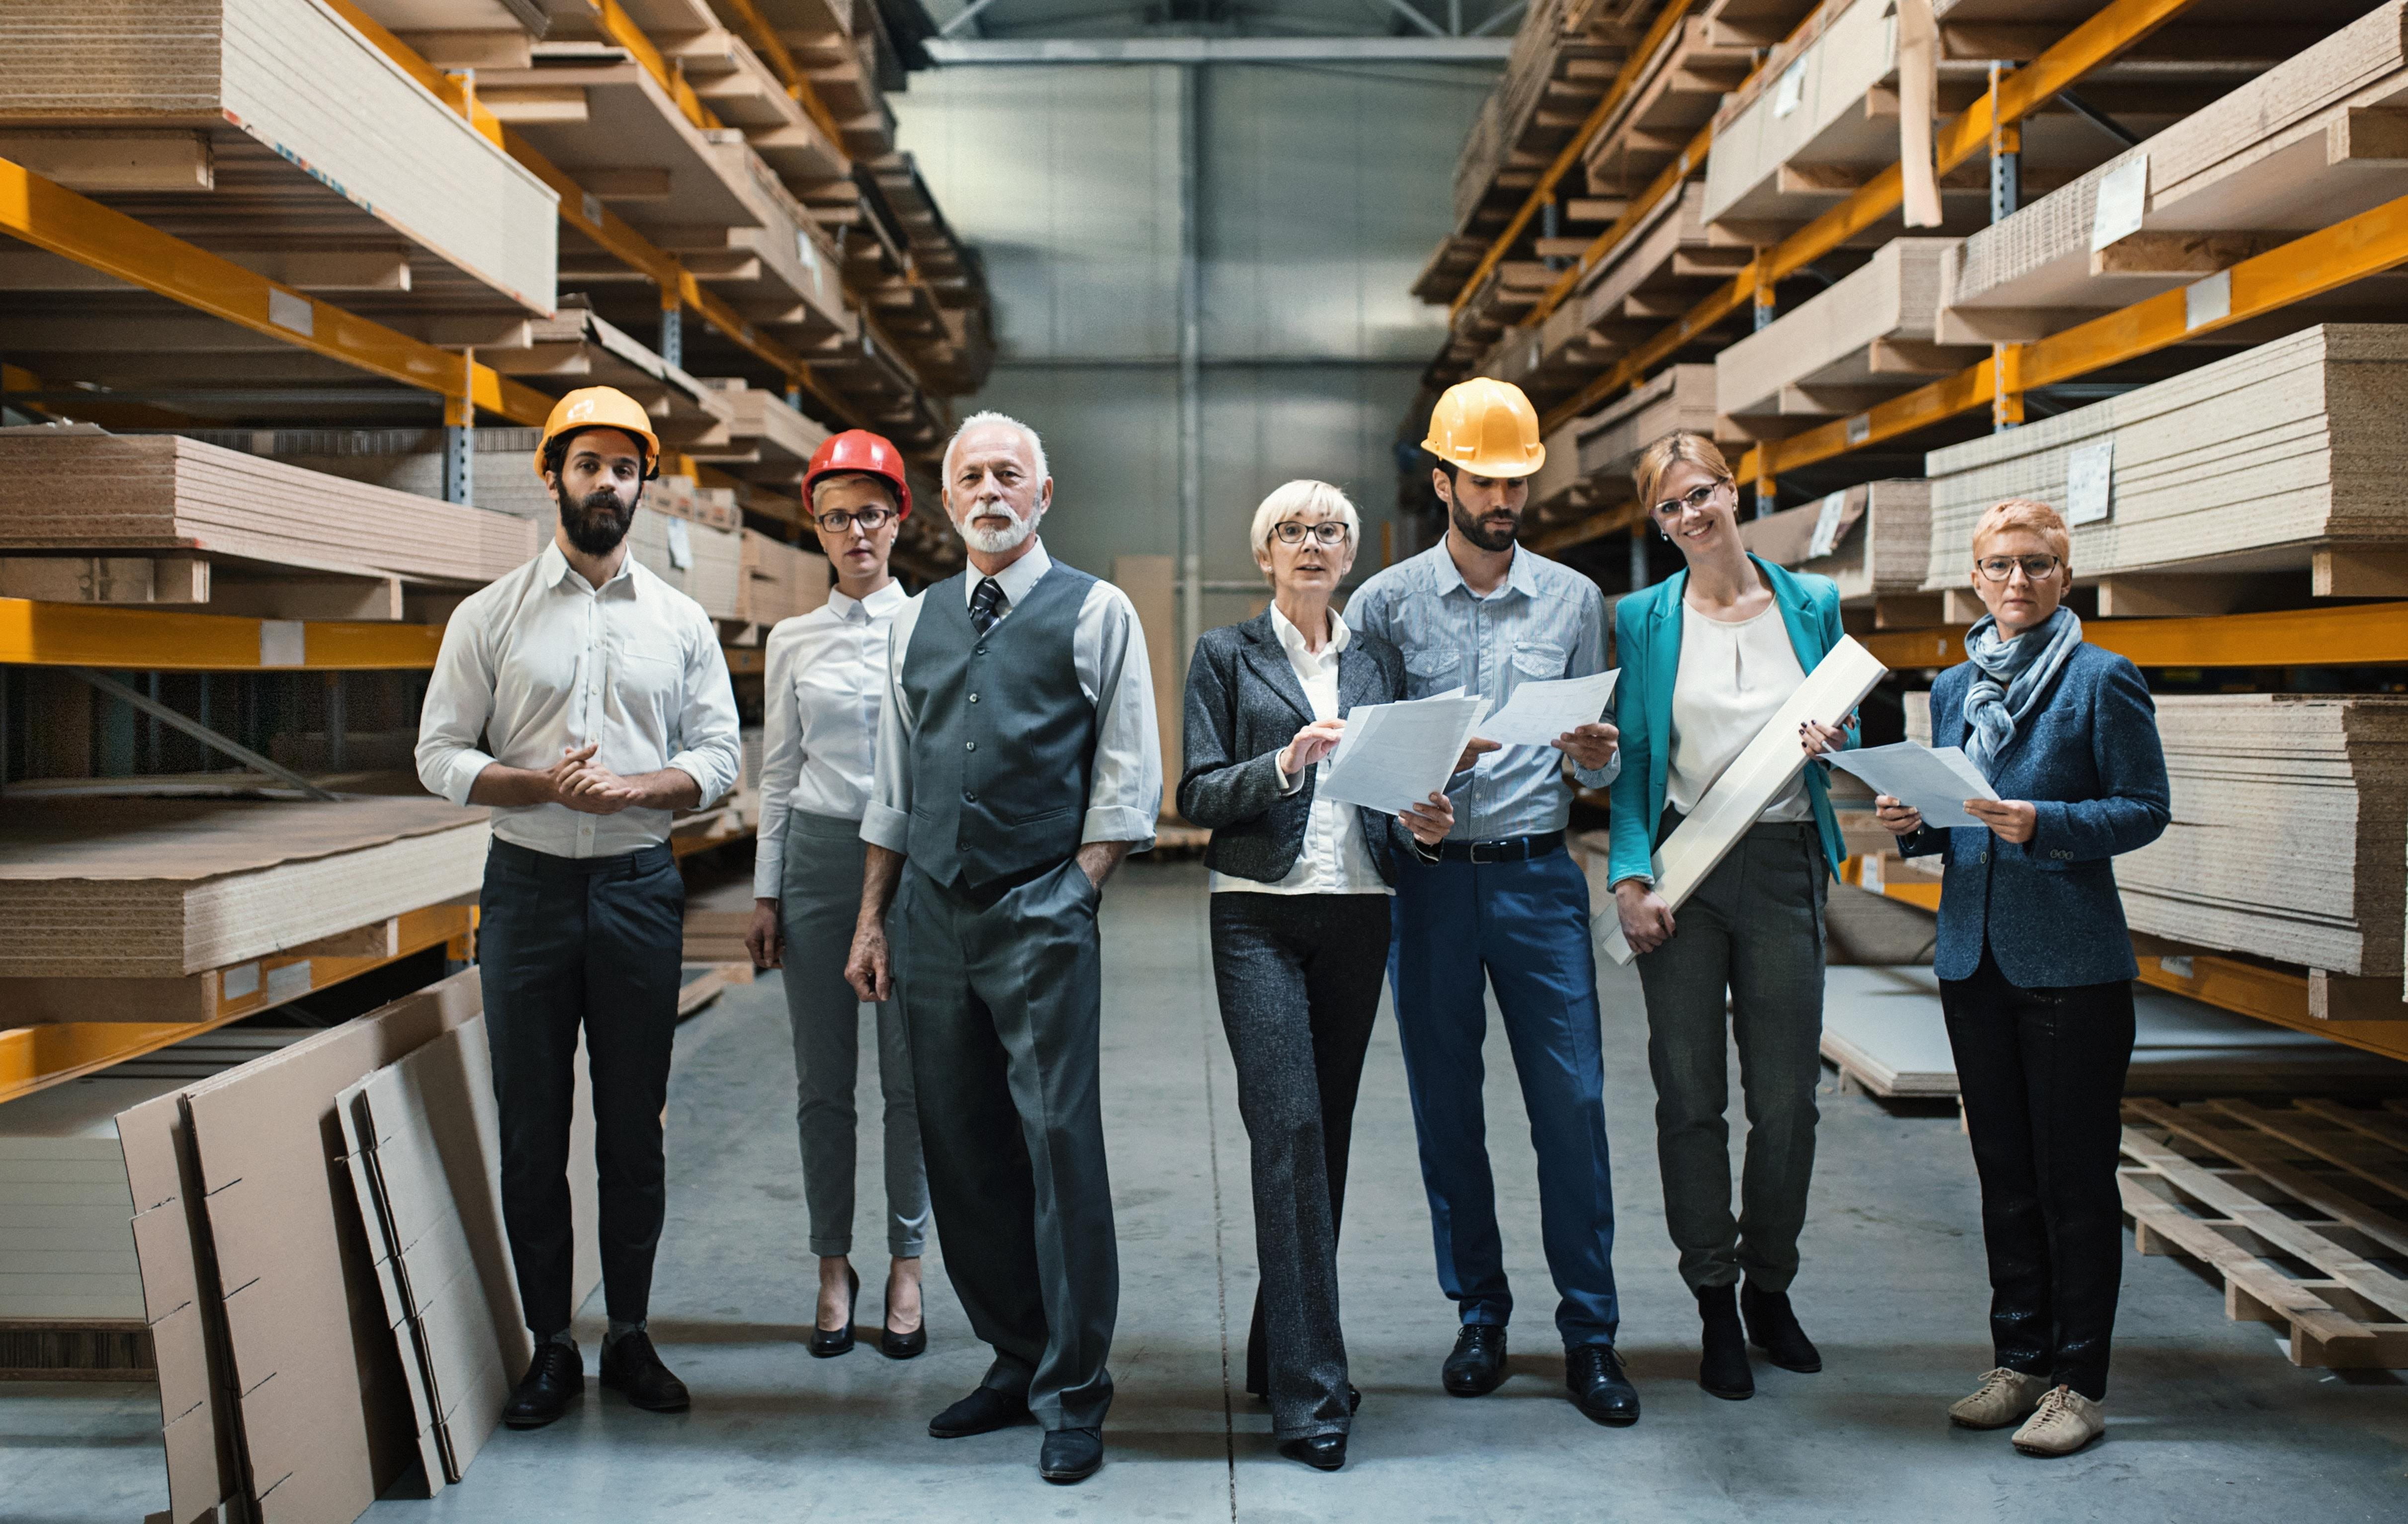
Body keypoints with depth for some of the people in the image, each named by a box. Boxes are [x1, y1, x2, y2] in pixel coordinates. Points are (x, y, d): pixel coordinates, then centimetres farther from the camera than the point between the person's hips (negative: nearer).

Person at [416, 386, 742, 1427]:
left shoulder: (681, 622, 7)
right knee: (532, 1128, 4)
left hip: (640, 884, 1)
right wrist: (543, 784, -17)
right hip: (528, 882, -1)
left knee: (634, 1127, 7)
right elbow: (440, 757, 0)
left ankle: (629, 1336, 20)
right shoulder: (489, 617, 3)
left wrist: (631, 789, -14)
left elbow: (719, 756, 4)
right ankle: (550, 1347, 17)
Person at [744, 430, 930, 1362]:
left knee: (911, 1074, 2)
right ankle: (833, 1268, 18)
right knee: (823, 1077, 6)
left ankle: (905, 1268, 15)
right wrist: (766, 892, 8)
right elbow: (779, 772, 11)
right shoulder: (793, 641, 9)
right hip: (818, 856, 2)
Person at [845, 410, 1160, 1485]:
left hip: (1040, 914, -5)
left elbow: (1128, 782, -1)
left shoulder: (1096, 612, 1)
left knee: (1058, 1144, -5)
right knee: (960, 1152, 9)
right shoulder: (917, 622, 15)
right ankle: (1014, 1362, 24)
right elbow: (893, 787, 17)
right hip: (928, 912, 5)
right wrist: (873, 920, 13)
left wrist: (1073, 895, -7)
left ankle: (1075, 1396, 6)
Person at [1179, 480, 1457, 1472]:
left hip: (1357, 915, 4)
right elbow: (1198, 794, -2)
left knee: (1327, 1131, 7)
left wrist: (1422, 824, -5)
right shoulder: (1228, 655, 5)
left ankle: (1280, 1353, 21)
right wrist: (1284, 765, -18)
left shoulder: (1379, 661, 15)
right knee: (1289, 1129, -13)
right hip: (1260, 914, -4)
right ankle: (1311, 1389, -10)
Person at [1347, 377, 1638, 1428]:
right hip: (1430, 879, 0)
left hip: (1540, 875, 1)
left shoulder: (1573, 599, 9)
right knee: (1447, 1107, 7)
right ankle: (1479, 1313, 23)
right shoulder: (1386, 603, 4)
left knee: (1572, 1104, -2)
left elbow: (1598, 768, 11)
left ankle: (1589, 1333, 9)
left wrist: (1595, 759, -12)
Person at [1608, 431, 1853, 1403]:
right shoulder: (1643, 618, 4)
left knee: (1786, 1096, 5)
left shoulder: (1812, 604, 8)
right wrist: (1630, 876, -9)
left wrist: (1830, 740, -7)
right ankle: (1715, 1306, 16)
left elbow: (1843, 728, 17)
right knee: (1691, 1096, 2)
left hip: (1785, 863, 1)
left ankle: (1770, 1291, 24)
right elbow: (1630, 756, 1)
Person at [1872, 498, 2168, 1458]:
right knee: (2004, 1171, 13)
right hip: (1974, 956, 6)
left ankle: (2078, 1382, 11)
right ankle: (2018, 1359, 24)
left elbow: (2147, 808, -7)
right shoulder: (1953, 687, 12)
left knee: (2075, 1176, 1)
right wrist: (1913, 826, -3)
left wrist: (2044, 823, -21)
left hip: (2072, 964, -5)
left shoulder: (2103, 680, -5)